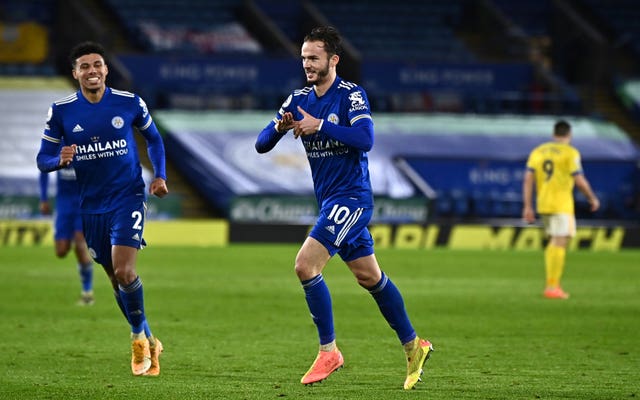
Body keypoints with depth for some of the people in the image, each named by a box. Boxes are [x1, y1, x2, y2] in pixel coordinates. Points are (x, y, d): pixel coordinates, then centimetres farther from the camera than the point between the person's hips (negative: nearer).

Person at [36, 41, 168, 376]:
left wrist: (159, 176, 0)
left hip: (128, 196, -3)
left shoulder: (129, 103, -5)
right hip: (91, 206, 3)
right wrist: (60, 160, -21)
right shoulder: (61, 111, -3)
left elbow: (153, 138, 13)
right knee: (116, 278, 9)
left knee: (124, 272, -18)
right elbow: (43, 158, 2)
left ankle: (140, 336, 3)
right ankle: (148, 342, 26)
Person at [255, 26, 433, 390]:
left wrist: (320, 126, -26)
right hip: (329, 200, 8)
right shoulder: (299, 100, 8)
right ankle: (413, 346, 26)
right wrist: (280, 128, -17)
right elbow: (262, 144, 4)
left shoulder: (351, 95, -11)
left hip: (351, 196, -8)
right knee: (370, 277, 14)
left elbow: (365, 139, -26)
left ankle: (328, 351, -8)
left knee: (305, 266, -18)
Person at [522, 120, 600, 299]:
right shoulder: (570, 153, -6)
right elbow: (579, 181, -10)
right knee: (559, 243, -5)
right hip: (561, 204, -6)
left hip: (543, 204, 6)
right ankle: (552, 288, -9)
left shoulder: (537, 152, 10)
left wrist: (527, 207, 5)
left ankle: (553, 284, 15)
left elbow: (528, 180, 3)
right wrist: (593, 199, 5)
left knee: (554, 242, 18)